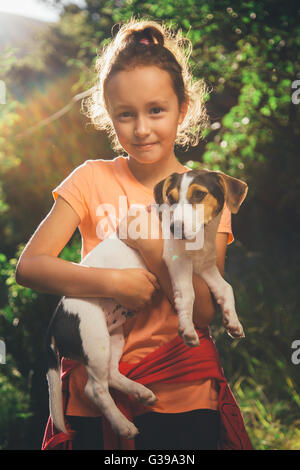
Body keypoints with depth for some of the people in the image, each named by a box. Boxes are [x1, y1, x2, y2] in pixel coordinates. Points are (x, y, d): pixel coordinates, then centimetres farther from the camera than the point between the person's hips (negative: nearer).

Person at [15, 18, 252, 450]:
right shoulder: (92, 179, -1)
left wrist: (155, 251, -20)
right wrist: (111, 282, -21)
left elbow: (204, 314, -7)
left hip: (179, 392, 0)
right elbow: (28, 265, -10)